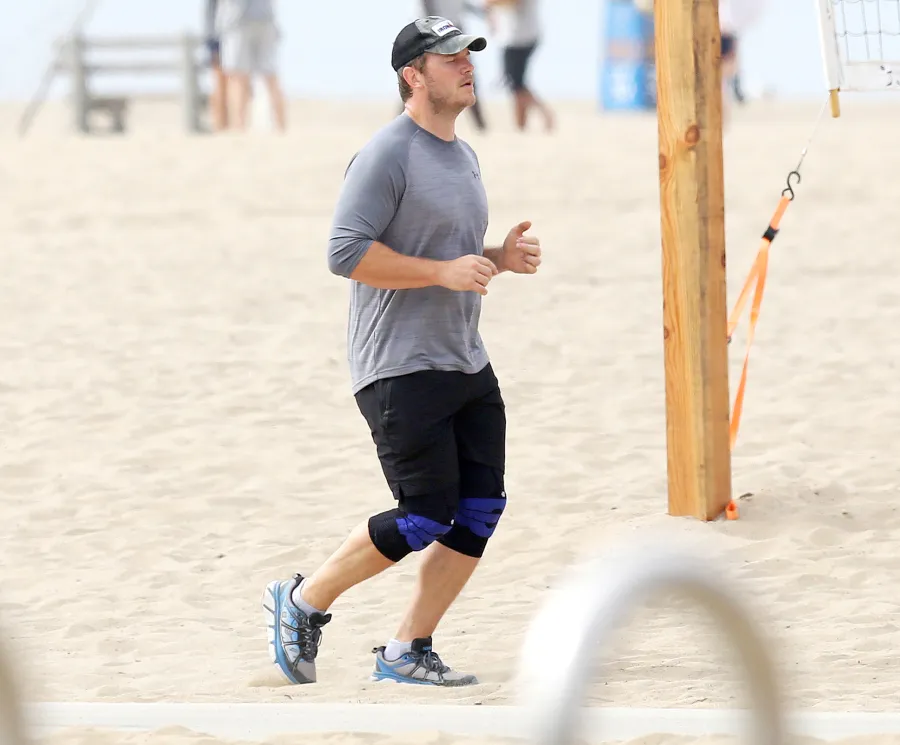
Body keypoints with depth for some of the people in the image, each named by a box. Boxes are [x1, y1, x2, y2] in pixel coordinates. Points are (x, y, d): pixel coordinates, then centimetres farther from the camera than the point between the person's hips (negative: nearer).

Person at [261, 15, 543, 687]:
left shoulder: (463, 157, 17)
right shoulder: (387, 155, -13)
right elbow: (347, 252, -20)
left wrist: (502, 258, 8)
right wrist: (444, 271, -22)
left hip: (467, 366, 9)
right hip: (401, 371, -9)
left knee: (481, 513, 2)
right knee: (424, 519, -11)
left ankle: (407, 653, 11)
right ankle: (303, 601, 9)